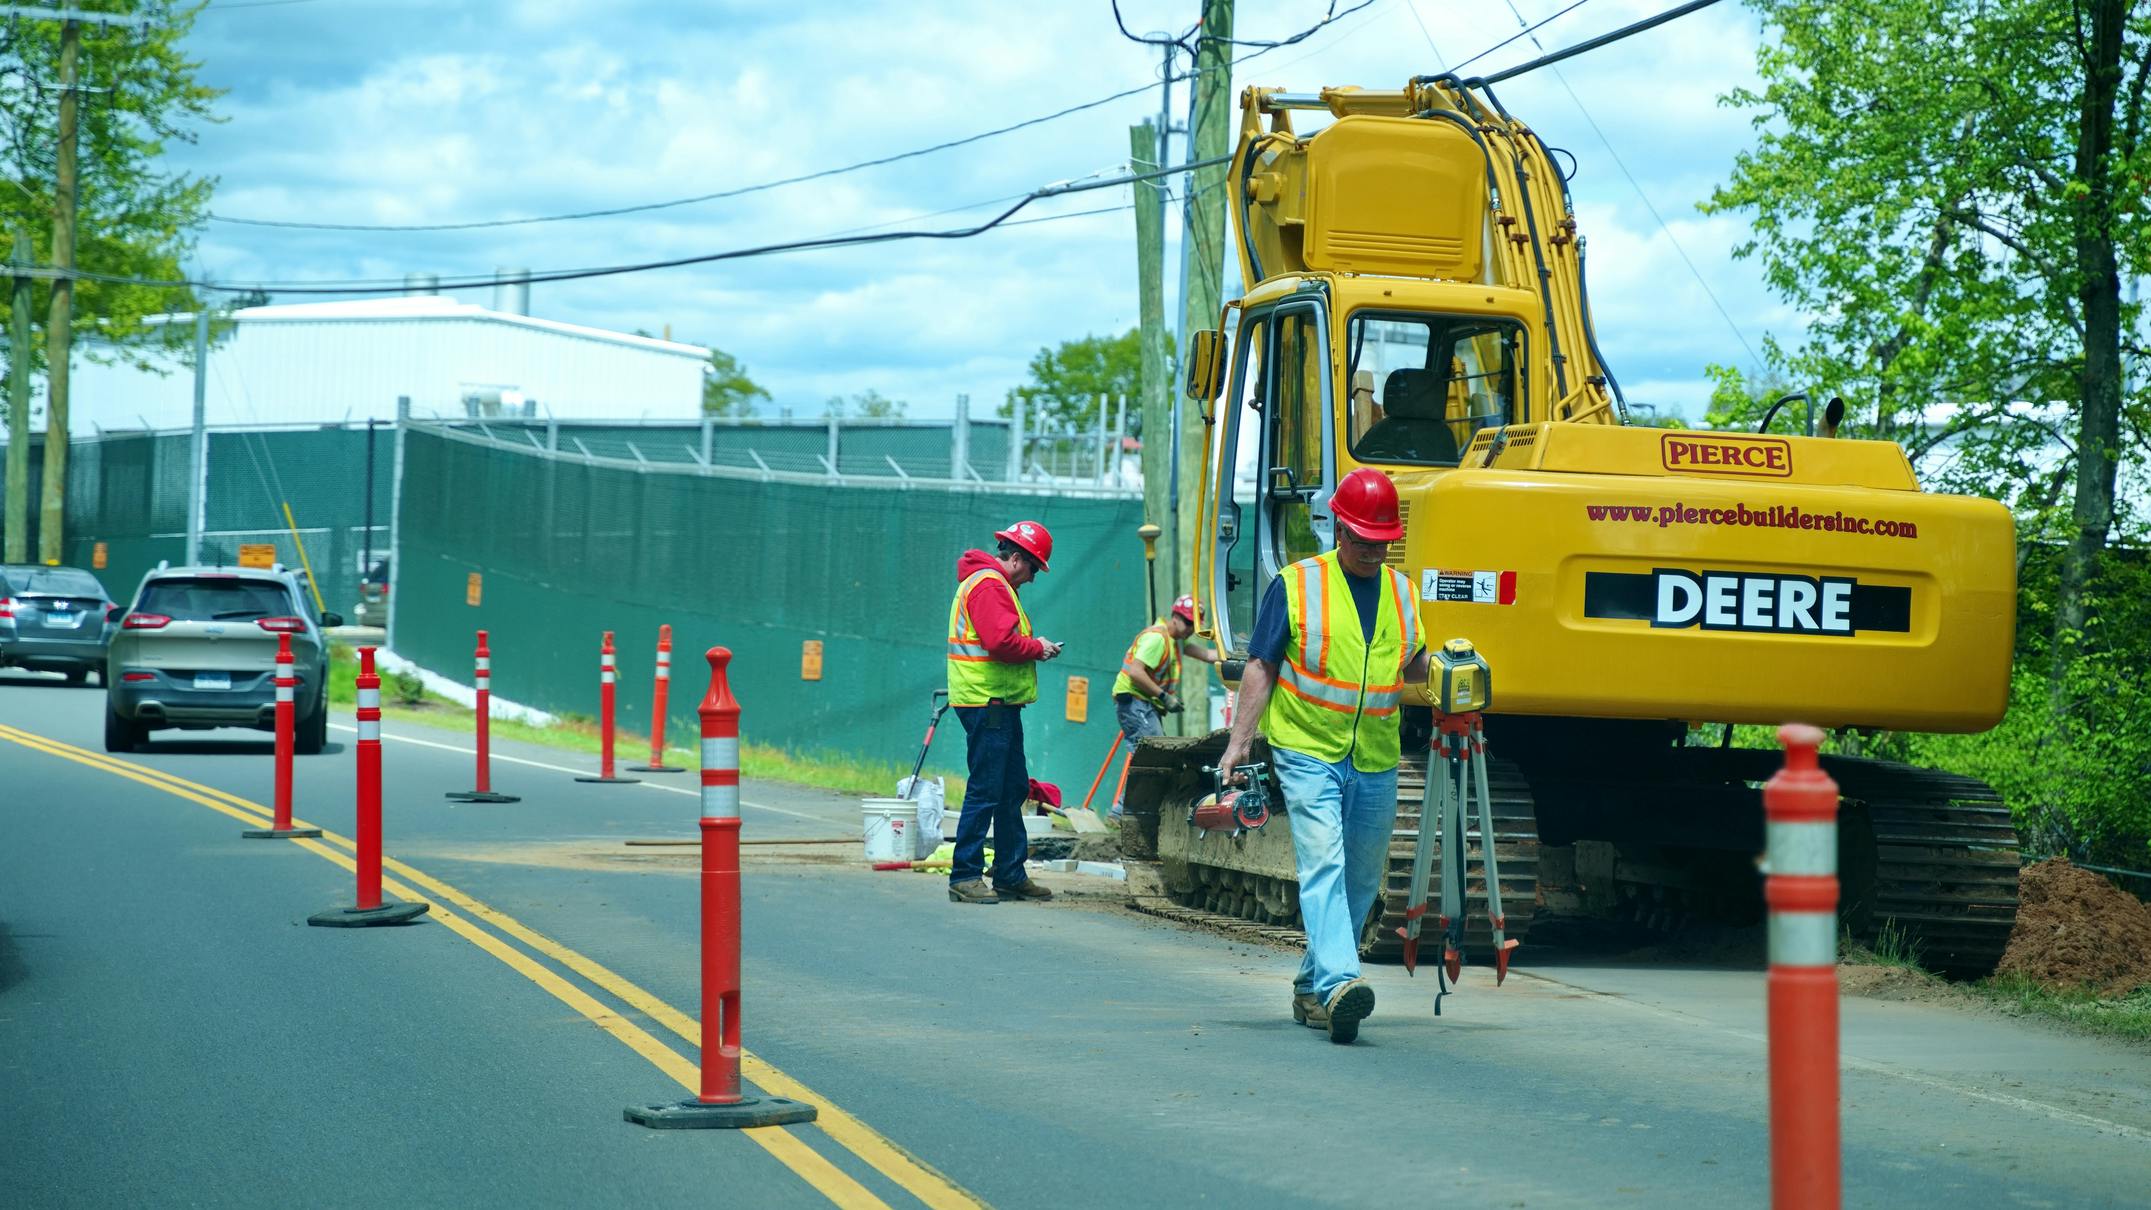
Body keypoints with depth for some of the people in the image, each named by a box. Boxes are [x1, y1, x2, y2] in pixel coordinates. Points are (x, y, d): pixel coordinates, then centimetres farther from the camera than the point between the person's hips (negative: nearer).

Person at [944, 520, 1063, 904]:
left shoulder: (993, 583, 21)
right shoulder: (989, 585, -14)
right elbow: (1001, 642, -24)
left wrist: (1033, 647, 6)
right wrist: (1037, 648, -9)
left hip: (1001, 703, 11)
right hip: (987, 703, -11)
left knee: (1013, 789, 15)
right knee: (985, 791, -9)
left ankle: (1010, 876, 21)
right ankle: (965, 876, -6)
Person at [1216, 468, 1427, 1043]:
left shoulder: (1402, 590, 12)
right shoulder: (1296, 585, -2)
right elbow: (1261, 666, 0)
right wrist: (1239, 741, -6)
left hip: (1376, 762, 5)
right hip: (1308, 754, -5)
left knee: (1361, 882, 10)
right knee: (1323, 865, -19)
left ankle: (1312, 986, 23)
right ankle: (1338, 984, -30)